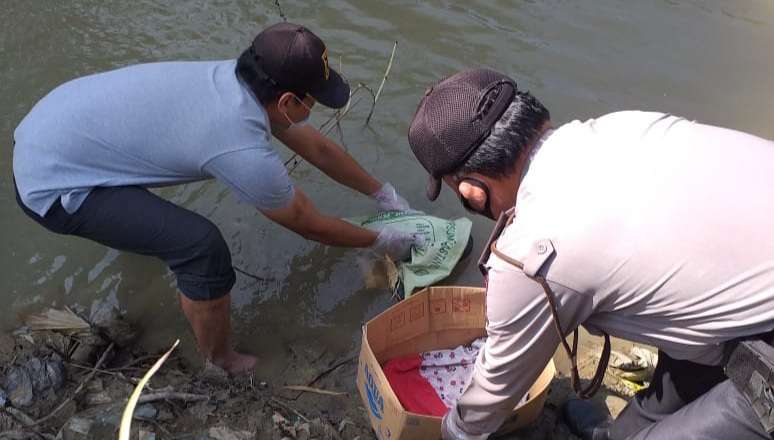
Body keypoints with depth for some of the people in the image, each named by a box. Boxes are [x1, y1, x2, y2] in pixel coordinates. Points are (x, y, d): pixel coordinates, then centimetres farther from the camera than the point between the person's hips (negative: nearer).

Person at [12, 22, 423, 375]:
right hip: (50, 184, -9)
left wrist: (383, 192, 17)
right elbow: (308, 224, -12)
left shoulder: (242, 77, -5)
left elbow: (317, 146, 7)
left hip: (46, 128, 9)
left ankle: (130, 222, 64)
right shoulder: (243, 151, -29)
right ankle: (223, 368, 4)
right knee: (201, 246, -20)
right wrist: (382, 241, 3)